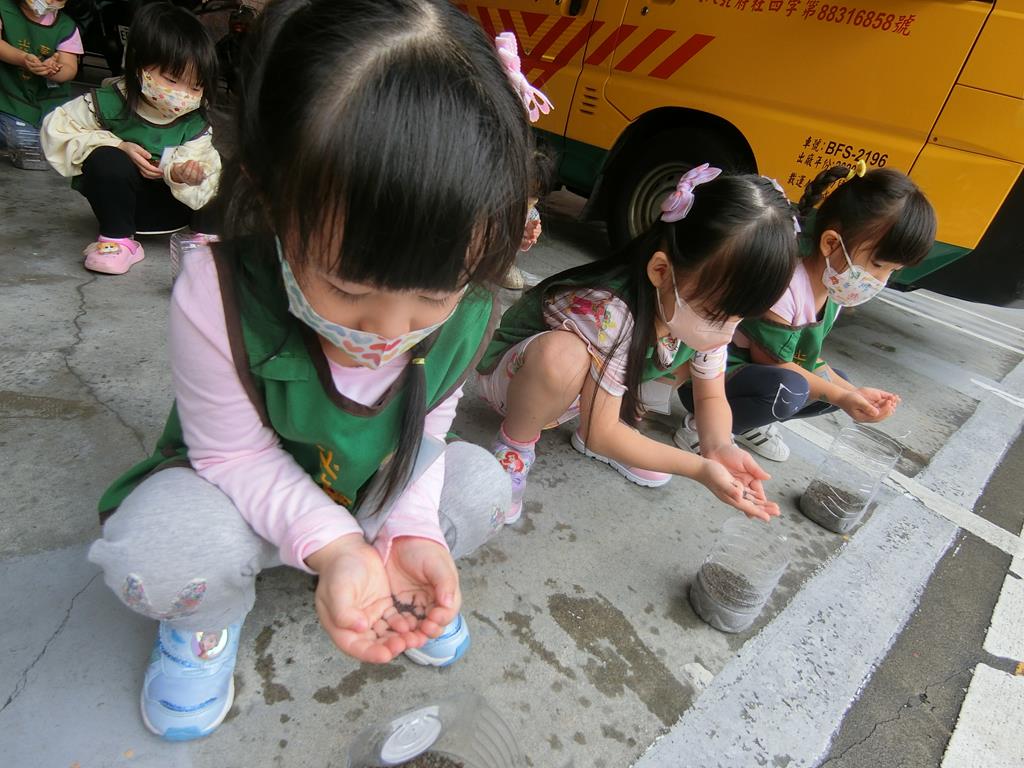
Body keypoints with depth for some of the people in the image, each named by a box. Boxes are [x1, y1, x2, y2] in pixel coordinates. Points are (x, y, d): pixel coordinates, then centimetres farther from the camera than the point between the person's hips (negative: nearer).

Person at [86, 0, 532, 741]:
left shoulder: (468, 311, -25)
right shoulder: (217, 297, -36)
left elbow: (423, 429, -11)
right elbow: (235, 454, -24)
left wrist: (410, 530, -27)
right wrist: (333, 547, -39)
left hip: (375, 488, 3)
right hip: (245, 485, -2)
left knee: (483, 485, -17)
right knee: (155, 550, -32)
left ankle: (393, 578, 13)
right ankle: (206, 616, 8)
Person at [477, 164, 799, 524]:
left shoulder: (706, 310, -16)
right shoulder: (611, 312, -37)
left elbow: (712, 396, -3)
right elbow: (600, 435, -30)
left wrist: (719, 447, -25)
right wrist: (699, 468, -34)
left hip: (583, 388, 7)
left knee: (692, 353, -5)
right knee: (562, 354, -40)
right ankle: (514, 446, -11)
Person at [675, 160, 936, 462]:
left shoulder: (833, 285, -1)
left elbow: (806, 354, 7)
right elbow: (772, 363, -21)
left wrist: (852, 391, -6)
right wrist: (840, 397, -20)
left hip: (757, 372, 10)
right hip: (707, 377, -10)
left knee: (838, 384, 8)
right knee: (787, 390, -34)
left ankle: (750, 422, 10)